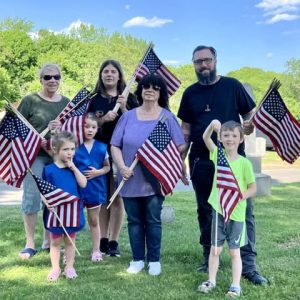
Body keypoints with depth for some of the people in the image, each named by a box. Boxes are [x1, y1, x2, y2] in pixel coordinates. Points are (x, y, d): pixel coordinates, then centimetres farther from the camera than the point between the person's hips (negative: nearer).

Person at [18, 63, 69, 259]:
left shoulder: (67, 102, 10)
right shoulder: (30, 101, -1)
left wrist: (61, 129, -10)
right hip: (35, 155, -3)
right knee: (31, 197, -7)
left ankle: (48, 241, 22)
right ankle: (30, 243, 6)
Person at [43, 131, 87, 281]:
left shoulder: (74, 167, 3)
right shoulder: (49, 169, -6)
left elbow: (83, 184, -8)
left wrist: (74, 167, -12)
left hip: (73, 210, 2)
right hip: (55, 211, -2)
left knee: (70, 241, 13)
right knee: (55, 242, 10)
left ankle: (69, 267, 23)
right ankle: (55, 268, 19)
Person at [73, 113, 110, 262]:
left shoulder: (101, 147, -2)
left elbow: (107, 167, 6)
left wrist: (98, 172, -10)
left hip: (94, 188, 2)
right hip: (76, 187, -2)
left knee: (94, 221, 15)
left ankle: (96, 250, 27)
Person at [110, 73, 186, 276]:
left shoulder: (167, 117, 2)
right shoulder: (128, 116, 7)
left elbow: (179, 147, 0)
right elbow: (115, 146, 6)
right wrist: (122, 167, -9)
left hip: (155, 179, -2)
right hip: (131, 180, 2)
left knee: (153, 220, 4)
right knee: (134, 220, 9)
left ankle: (154, 260, 16)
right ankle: (137, 259, 20)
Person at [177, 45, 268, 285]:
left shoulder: (232, 86, 2)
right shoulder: (190, 93, 8)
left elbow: (250, 113, 4)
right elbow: (186, 129, 10)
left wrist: (250, 125, -19)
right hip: (201, 161, 3)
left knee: (244, 211, -5)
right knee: (206, 211, 11)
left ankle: (248, 266, 2)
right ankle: (210, 259, 25)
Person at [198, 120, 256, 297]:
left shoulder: (244, 163, -9)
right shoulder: (218, 155, 0)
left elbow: (253, 188, -5)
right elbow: (206, 138, -9)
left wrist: (241, 196, -22)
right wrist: (212, 125, -27)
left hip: (237, 213, -2)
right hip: (218, 210, 3)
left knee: (234, 251, 6)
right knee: (215, 249, 12)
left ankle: (236, 285, 15)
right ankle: (211, 281, 25)